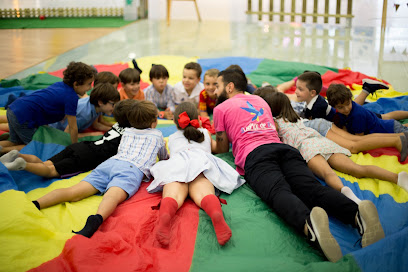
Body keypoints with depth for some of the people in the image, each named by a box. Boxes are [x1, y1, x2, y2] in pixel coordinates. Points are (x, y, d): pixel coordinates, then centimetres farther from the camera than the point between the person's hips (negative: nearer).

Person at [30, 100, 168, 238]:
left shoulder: (126, 131, 37)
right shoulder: (157, 134, 29)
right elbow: (164, 157, 45)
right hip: (134, 168, -4)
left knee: (75, 192, -15)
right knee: (113, 196, -34)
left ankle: (35, 205, -37)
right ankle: (97, 219, -65)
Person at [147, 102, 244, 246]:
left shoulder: (172, 138, 38)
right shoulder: (204, 133, 40)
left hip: (176, 161, 0)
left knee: (174, 195, -26)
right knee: (203, 193, -26)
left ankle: (164, 216, -59)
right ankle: (217, 215, -60)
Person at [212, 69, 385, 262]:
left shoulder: (221, 109, 21)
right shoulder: (260, 100, 37)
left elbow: (222, 148, 28)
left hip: (254, 154, -4)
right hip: (283, 147, 5)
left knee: (278, 192, -30)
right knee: (311, 187, -18)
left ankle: (308, 223, -64)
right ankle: (357, 213, -48)